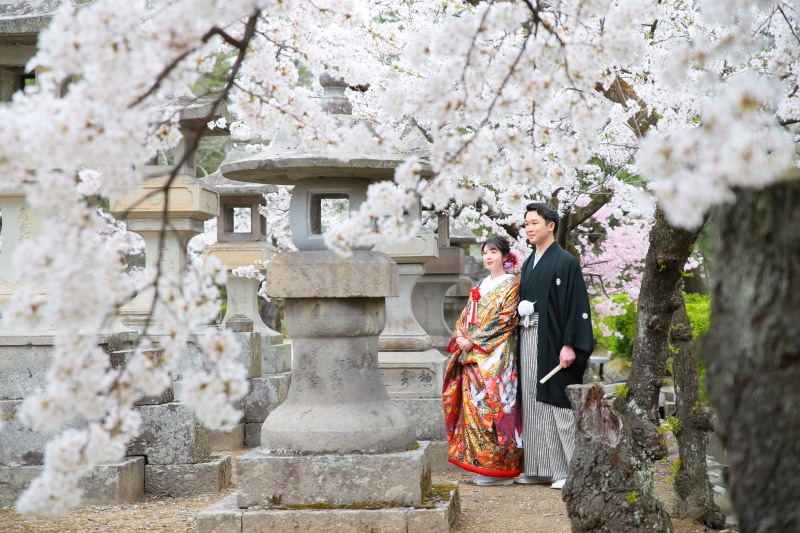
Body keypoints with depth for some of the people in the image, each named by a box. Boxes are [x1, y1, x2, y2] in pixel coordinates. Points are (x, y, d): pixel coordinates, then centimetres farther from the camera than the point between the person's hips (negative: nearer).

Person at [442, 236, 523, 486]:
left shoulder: (511, 284, -1)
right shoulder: (481, 286, 22)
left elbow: (505, 318, -11)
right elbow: (466, 316, 19)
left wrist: (474, 340, -15)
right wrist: (460, 336, -3)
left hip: (495, 354, -7)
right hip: (471, 354, 7)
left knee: (489, 406, -11)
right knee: (472, 406, 2)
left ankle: (498, 468, -6)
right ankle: (483, 466, 6)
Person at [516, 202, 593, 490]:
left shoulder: (565, 261, -7)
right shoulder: (528, 264, 16)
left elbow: (576, 304, -13)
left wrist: (569, 344, -19)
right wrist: (521, 308, 5)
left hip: (553, 343, -8)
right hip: (528, 340, 8)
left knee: (559, 404, -6)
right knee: (533, 404, 8)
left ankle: (571, 470, -1)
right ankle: (539, 467, 13)